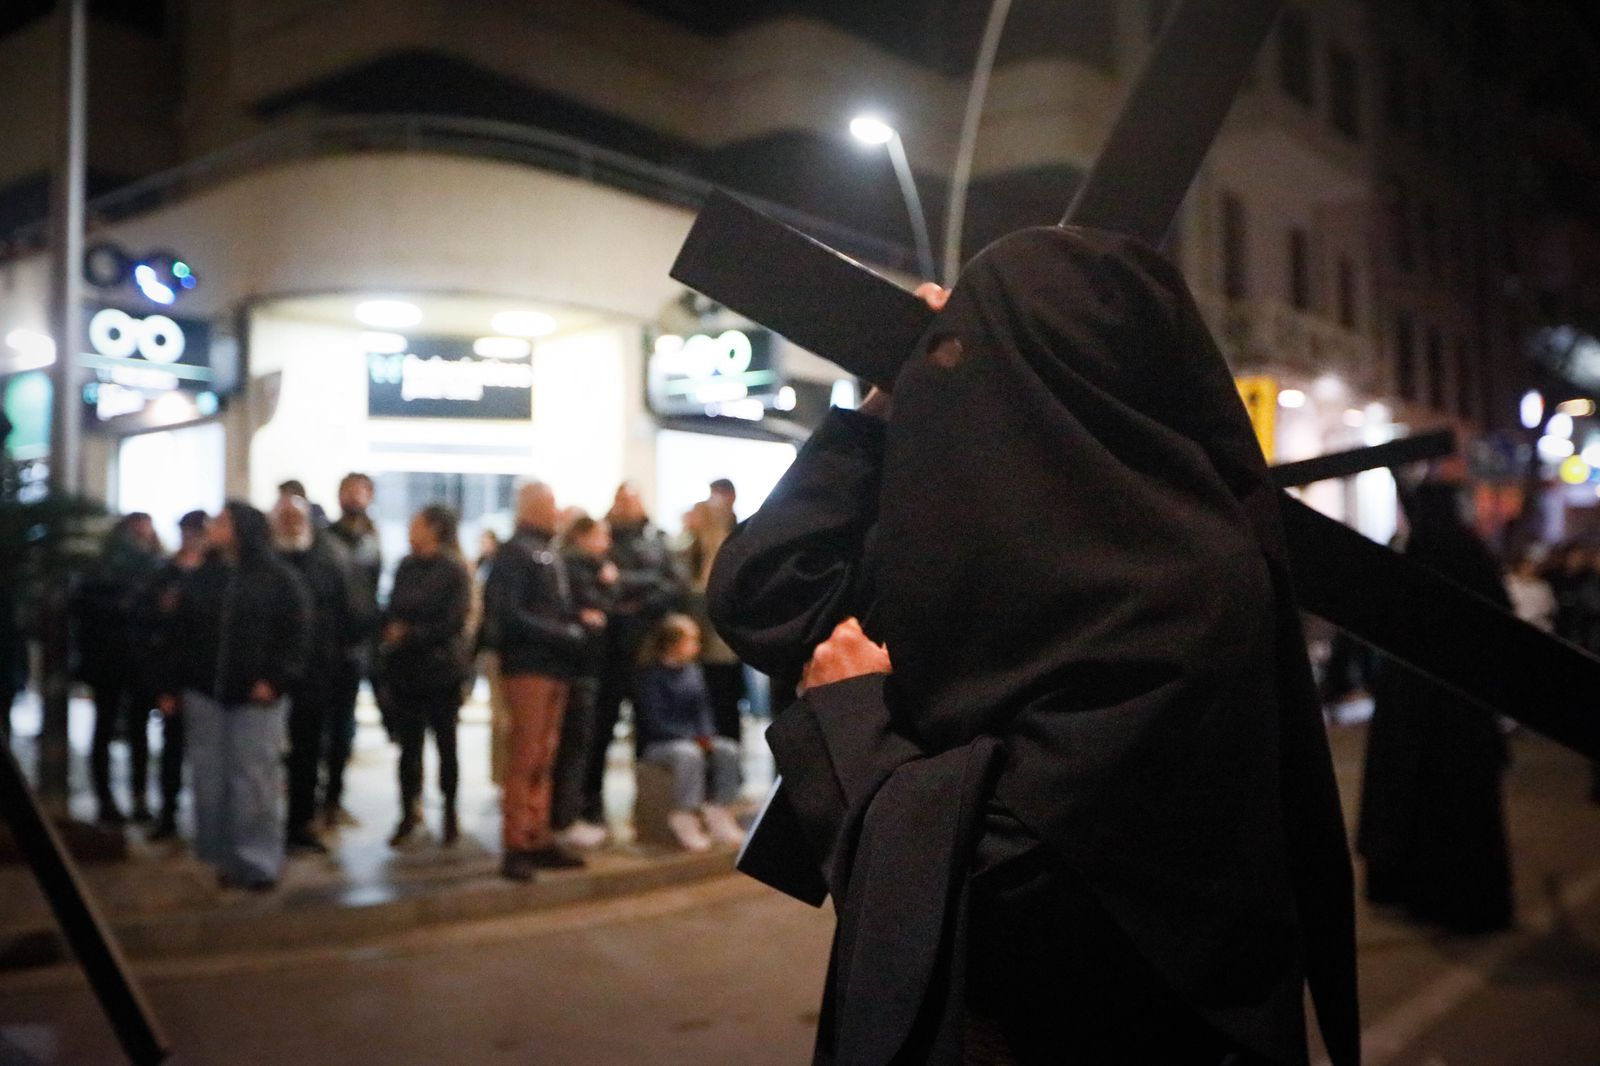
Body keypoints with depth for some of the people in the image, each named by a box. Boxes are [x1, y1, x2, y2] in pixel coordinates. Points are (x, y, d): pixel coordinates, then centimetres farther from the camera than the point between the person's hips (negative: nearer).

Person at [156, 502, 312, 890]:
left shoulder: (279, 578, -3)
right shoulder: (199, 579, 11)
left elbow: (296, 635, -6)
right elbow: (179, 635, 12)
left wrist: (275, 680, -14)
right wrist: (171, 687, 8)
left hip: (257, 696, -4)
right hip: (205, 694, 4)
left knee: (254, 778, -3)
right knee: (211, 778, 6)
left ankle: (257, 859, 6)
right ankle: (220, 856, 17)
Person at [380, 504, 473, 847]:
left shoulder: (454, 570, -8)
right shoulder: (405, 568, 9)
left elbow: (452, 622, -12)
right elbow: (390, 614, 12)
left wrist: (409, 633, -12)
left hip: (441, 672, -5)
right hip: (405, 670, 5)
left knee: (445, 742, 7)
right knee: (408, 744, 8)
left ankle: (451, 814, 18)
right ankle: (409, 812, 18)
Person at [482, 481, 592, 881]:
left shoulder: (550, 553, 18)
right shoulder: (515, 552, -8)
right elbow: (510, 616, -16)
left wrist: (581, 617, 3)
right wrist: (566, 633, -17)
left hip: (554, 667, 8)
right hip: (527, 666, -8)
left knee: (544, 760, 12)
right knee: (524, 759, -5)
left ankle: (539, 840, 20)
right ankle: (515, 845, 2)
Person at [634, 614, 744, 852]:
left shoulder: (694, 672, 12)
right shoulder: (651, 675, -9)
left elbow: (703, 710, 12)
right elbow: (655, 722, -15)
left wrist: (706, 736, -9)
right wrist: (693, 737, -20)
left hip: (694, 739, 7)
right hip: (655, 745, -7)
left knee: (728, 750, -17)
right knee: (688, 753, -36)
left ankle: (719, 815, -16)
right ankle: (684, 820, -29)